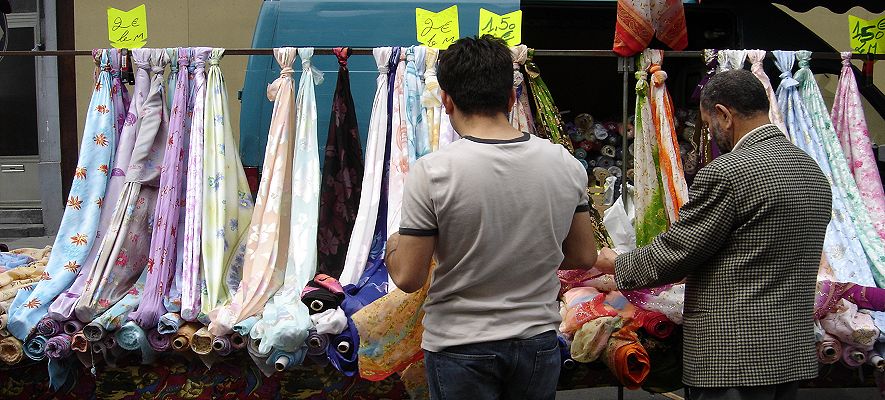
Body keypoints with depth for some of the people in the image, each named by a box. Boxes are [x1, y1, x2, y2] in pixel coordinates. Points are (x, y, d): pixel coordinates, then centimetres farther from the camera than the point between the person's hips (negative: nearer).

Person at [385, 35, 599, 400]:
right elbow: (584, 257, 5)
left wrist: (392, 246, 6)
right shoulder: (566, 164, -5)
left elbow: (408, 278, -15)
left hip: (460, 347, -3)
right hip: (539, 342, 4)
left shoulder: (432, 172, -18)